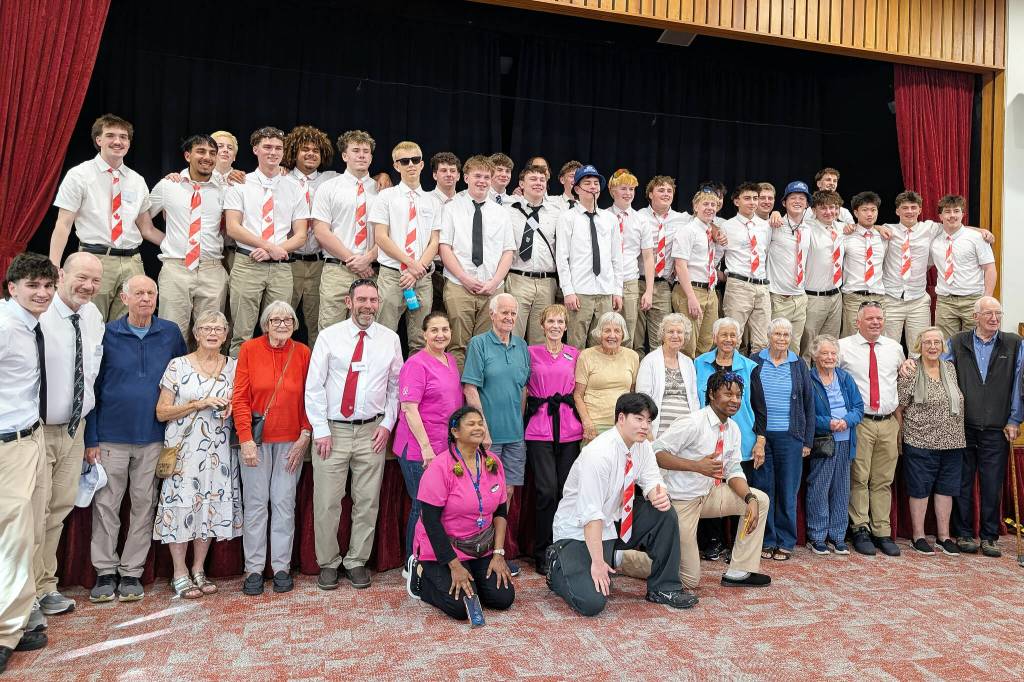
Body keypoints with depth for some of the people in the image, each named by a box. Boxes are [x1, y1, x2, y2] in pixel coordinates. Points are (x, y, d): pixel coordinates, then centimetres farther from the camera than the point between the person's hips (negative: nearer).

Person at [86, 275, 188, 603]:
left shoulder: (170, 333, 3)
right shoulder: (107, 334, -1)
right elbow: (91, 388, 0)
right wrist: (90, 439, -5)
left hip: (153, 437, 1)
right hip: (111, 436, -1)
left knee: (144, 504, 7)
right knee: (106, 504, 5)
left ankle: (131, 571, 20)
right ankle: (106, 571, 19)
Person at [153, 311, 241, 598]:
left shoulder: (233, 366, 7)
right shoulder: (178, 365, -2)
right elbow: (161, 412, -4)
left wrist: (231, 407, -5)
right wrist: (199, 404, -14)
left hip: (218, 449, 3)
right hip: (184, 448, -3)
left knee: (211, 506, 7)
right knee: (181, 505, -1)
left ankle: (198, 570, 21)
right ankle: (180, 574, 13)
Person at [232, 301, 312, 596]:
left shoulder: (302, 352, 2)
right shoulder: (249, 349, -2)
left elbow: (308, 398, 4)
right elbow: (240, 397, -3)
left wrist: (305, 436, -3)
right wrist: (246, 438, -10)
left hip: (291, 440, 1)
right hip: (255, 439, -1)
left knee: (285, 502, 7)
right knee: (255, 503, 4)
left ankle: (282, 567, 17)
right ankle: (254, 569, 15)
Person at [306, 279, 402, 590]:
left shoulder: (390, 339, 5)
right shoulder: (329, 336, -1)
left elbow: (396, 386, 10)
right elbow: (314, 386, -2)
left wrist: (387, 424, 2)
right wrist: (321, 431, -6)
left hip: (372, 432, 2)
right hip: (332, 429, -1)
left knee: (367, 502, 8)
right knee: (327, 503, 3)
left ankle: (357, 561, 24)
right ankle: (328, 563, 21)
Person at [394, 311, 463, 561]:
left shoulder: (451, 360, 11)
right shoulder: (417, 364, -13)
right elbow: (409, 409, -17)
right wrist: (426, 446, -20)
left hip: (447, 447, 7)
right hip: (419, 450, -7)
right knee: (423, 507, 3)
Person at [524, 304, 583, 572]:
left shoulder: (574, 354, 12)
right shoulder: (531, 352, 4)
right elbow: (523, 390, 8)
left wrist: (585, 421, 12)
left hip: (569, 429, 3)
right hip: (539, 429, -3)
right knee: (547, 490, -9)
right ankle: (543, 553, 5)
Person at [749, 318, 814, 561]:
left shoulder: (798, 365, 8)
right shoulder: (755, 363, 4)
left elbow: (809, 404, 9)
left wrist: (807, 440, 4)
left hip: (790, 436, 1)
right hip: (761, 435, -1)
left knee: (788, 490, 5)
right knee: (763, 489, 3)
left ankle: (785, 542, 16)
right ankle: (766, 540, 14)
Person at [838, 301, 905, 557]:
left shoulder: (894, 348, 11)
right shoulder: (843, 347, -2)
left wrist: (901, 404, 16)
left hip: (888, 422, 4)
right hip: (859, 422, -4)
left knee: (883, 481, 8)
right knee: (859, 479, -2)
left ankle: (882, 532, 15)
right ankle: (860, 530, 8)